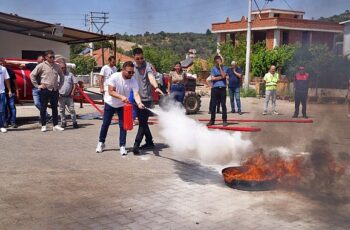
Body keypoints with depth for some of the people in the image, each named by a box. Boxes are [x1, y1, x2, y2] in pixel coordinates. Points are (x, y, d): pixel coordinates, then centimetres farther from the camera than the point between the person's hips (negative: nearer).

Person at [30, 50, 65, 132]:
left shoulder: (57, 66, 9)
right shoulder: (42, 66, -4)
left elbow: (62, 76, 23)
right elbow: (32, 75, -3)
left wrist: (59, 85, 13)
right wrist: (37, 85, -5)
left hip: (55, 90, 4)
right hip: (45, 90, -4)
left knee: (54, 108, 7)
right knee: (43, 108, 3)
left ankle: (56, 125, 12)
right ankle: (43, 125, 10)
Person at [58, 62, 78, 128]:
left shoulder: (70, 74, 8)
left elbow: (75, 83, 7)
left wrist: (72, 92, -4)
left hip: (69, 96, 0)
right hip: (61, 96, 0)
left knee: (72, 109, -2)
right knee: (62, 110, 6)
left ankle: (74, 122, 2)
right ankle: (63, 122, 17)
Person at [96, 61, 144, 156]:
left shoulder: (133, 81, -21)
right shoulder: (114, 77, -25)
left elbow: (136, 94, -31)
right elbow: (111, 91, -27)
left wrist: (139, 103, -52)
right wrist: (121, 97, -43)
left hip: (122, 105, 1)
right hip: (110, 103, -1)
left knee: (123, 125, -4)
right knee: (105, 124, 9)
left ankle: (122, 146, 9)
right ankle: (101, 143, 28)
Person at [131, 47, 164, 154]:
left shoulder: (147, 66, -9)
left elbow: (151, 77, -27)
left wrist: (156, 87, -46)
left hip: (146, 99, -6)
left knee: (142, 122, -8)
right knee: (142, 122, 13)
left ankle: (136, 145, -8)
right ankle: (149, 142, 25)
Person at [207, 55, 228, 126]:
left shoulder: (224, 68, 7)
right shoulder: (213, 68, 9)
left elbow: (223, 76, -11)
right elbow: (213, 78, -2)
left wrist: (220, 67, -7)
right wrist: (221, 77, -5)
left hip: (222, 88, -1)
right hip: (215, 88, 1)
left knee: (223, 105, 0)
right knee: (213, 105, 3)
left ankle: (224, 120, 5)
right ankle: (212, 120, 11)